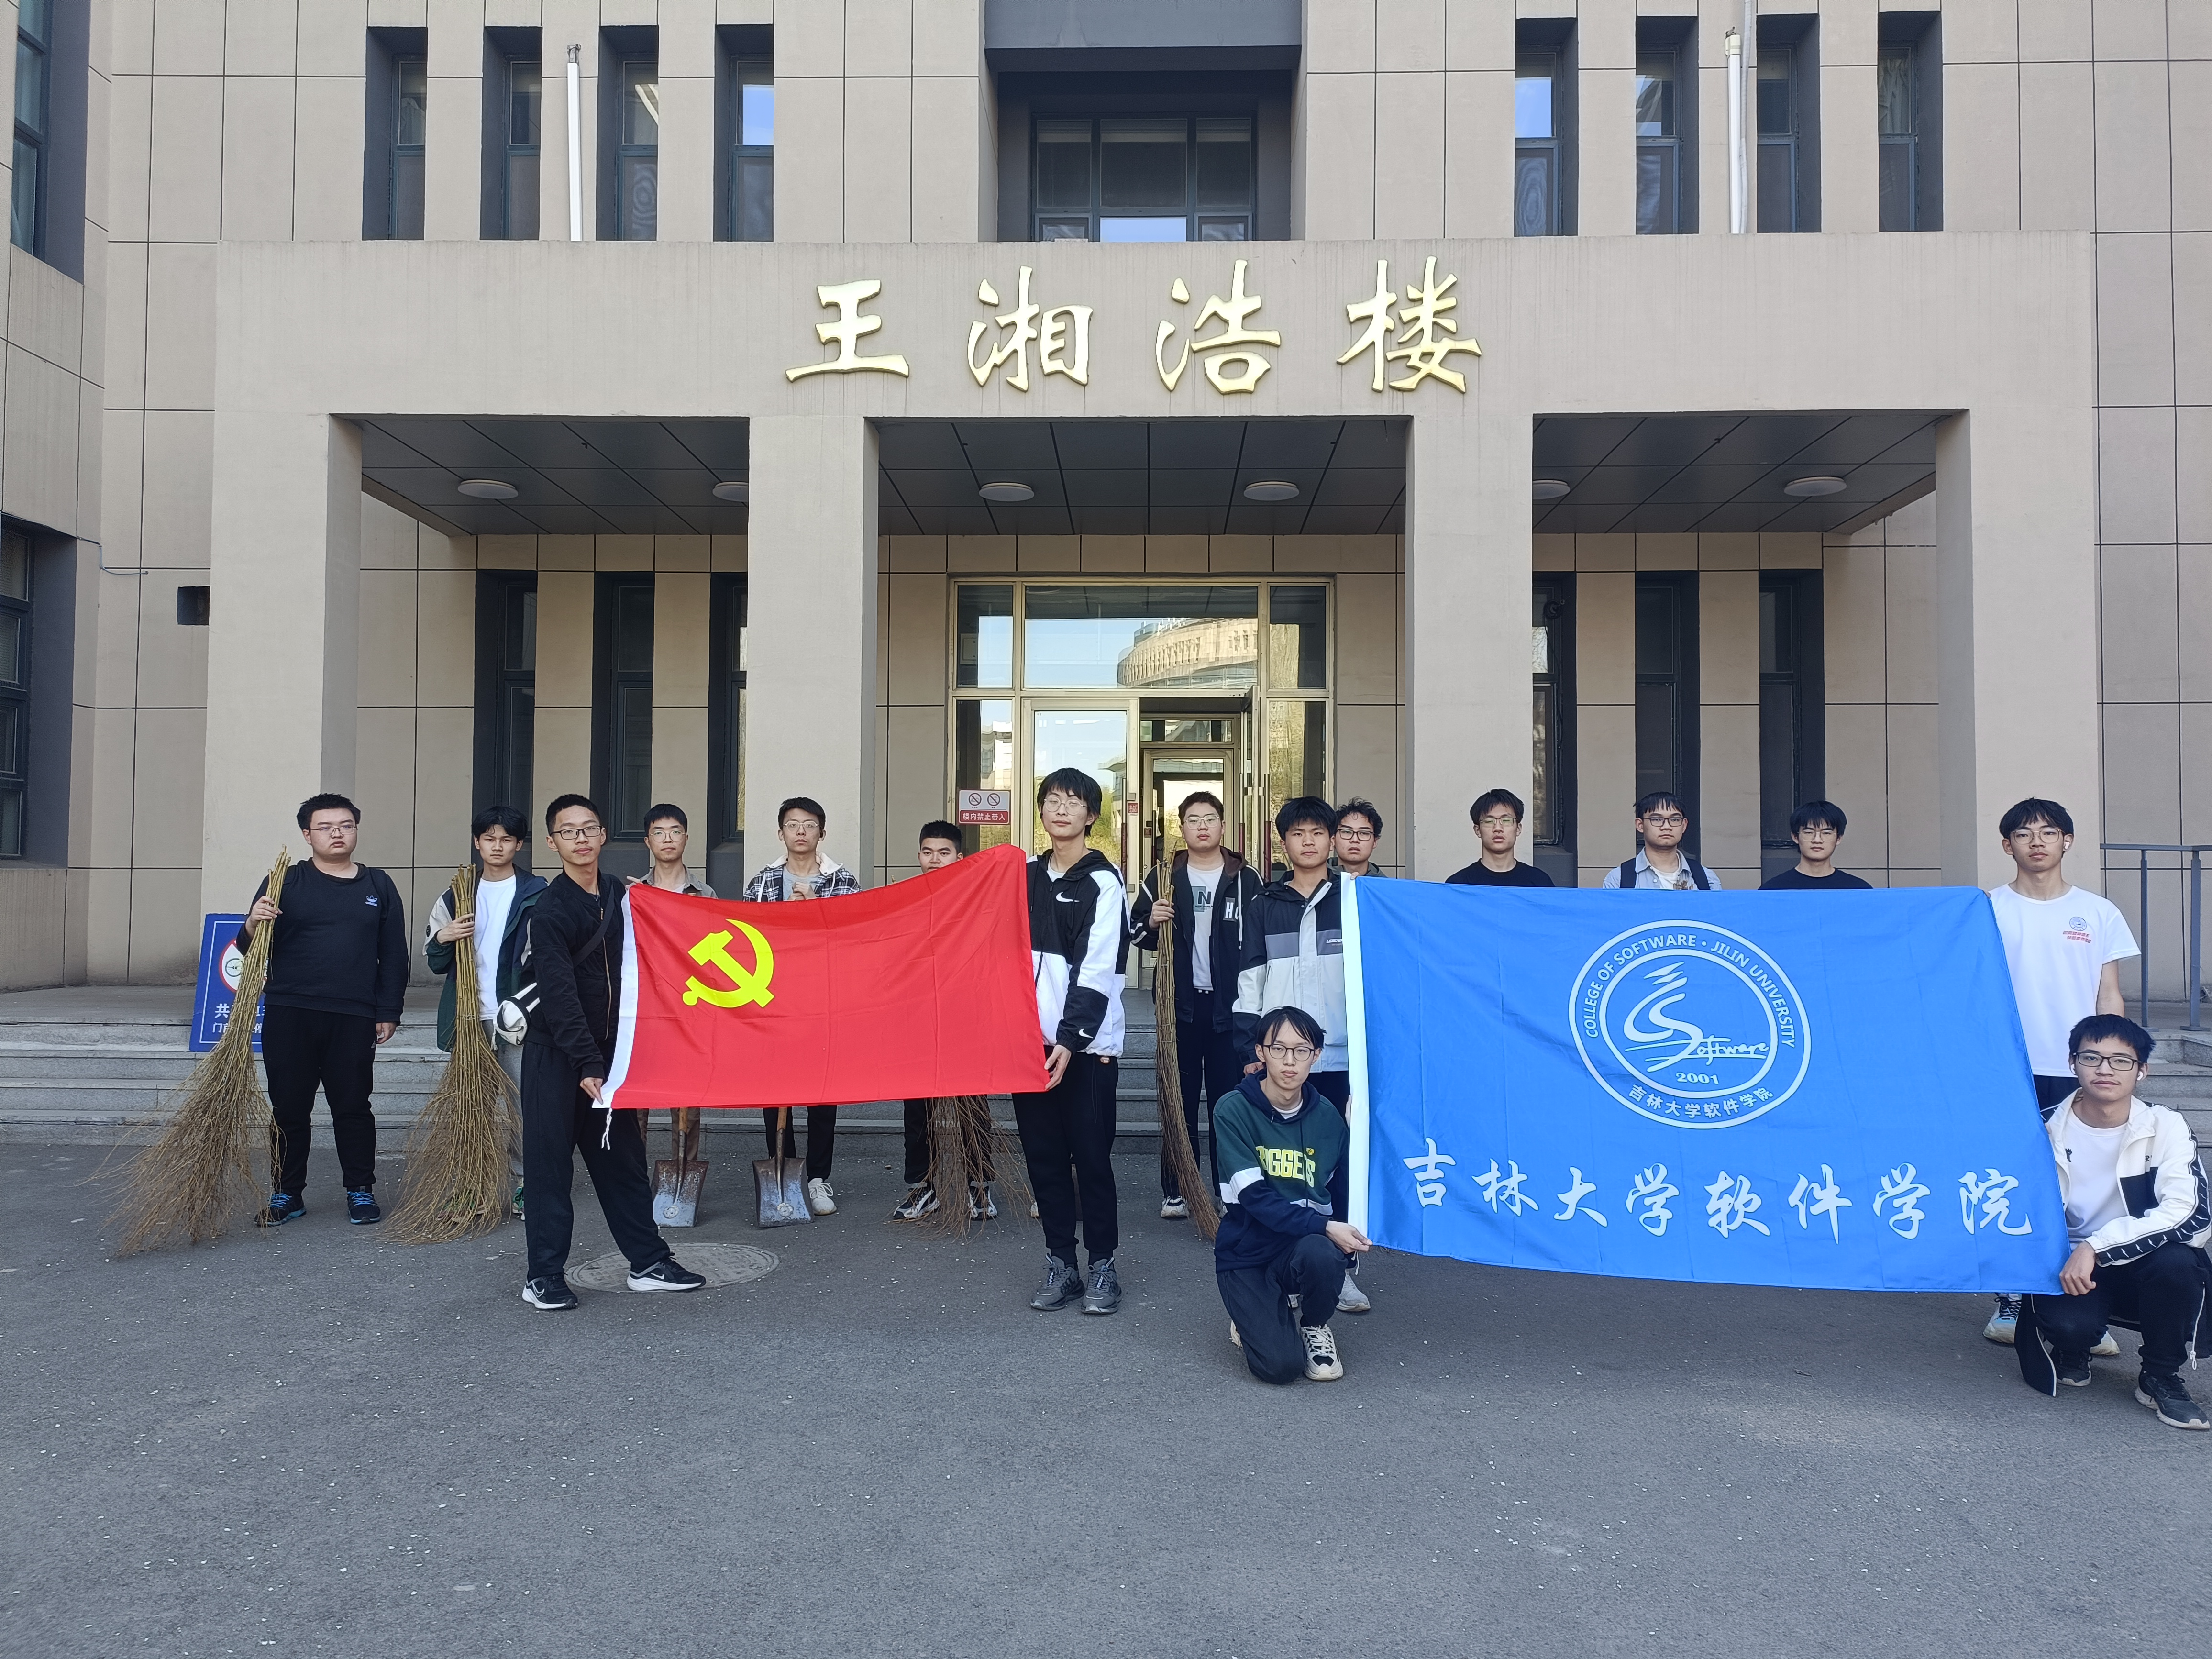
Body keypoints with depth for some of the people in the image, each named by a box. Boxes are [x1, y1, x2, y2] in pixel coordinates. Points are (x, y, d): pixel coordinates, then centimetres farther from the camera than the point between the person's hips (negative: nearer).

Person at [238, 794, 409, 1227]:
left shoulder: (379, 886, 9)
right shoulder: (285, 882, 6)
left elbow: (394, 956, 9)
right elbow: (252, 949, 5)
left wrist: (388, 1013, 4)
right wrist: (253, 924, -18)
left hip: (355, 1019, 0)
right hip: (289, 1014, 0)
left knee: (353, 1106, 4)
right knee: (288, 1107, 6)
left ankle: (361, 1191, 15)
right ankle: (288, 1193, 18)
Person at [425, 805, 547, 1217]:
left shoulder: (536, 894, 2)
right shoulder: (456, 895, 12)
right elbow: (435, 962, 14)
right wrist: (442, 938, -9)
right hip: (469, 1016, 3)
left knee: (525, 1102, -4)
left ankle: (527, 1183, 4)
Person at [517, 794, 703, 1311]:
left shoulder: (620, 896, 8)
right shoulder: (550, 910, -12)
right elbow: (560, 995, -18)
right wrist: (587, 1065, -23)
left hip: (607, 1047, 6)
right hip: (556, 1054, -6)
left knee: (624, 1158, 10)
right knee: (550, 1163, 0)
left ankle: (649, 1262, 17)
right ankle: (544, 1275, 9)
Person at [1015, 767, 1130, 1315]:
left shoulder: (1103, 882, -5)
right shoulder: (1026, 876, 13)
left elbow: (1098, 971, -13)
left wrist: (1071, 1039, -20)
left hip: (1086, 1043, -5)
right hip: (1030, 1038, 5)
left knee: (1091, 1156, -1)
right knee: (1043, 1156, 9)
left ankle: (1103, 1266, 13)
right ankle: (1060, 1264, 19)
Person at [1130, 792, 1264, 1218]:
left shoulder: (1246, 880, 4)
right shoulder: (1163, 878, 7)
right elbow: (1137, 938, 11)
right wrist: (1151, 923, -12)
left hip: (1229, 1006, -1)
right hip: (1180, 1005, 1)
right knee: (1179, 1100, 6)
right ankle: (1175, 1191, 13)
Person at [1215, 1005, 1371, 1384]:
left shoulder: (1327, 1117, -2)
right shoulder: (1235, 1111, -13)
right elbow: (1256, 1197, -20)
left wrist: (1348, 1237, -8)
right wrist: (1325, 1227, -29)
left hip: (1304, 1244, 3)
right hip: (1245, 1252, -2)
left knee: (1321, 1254, -34)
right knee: (1281, 1365, -21)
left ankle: (1313, 1325, 0)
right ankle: (1255, 1315, 15)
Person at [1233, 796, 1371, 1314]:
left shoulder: (1354, 899, 8)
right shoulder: (1266, 905, 9)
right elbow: (1249, 980, 8)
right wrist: (1250, 1048, 0)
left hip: (1341, 1056, 0)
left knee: (1340, 1159, 3)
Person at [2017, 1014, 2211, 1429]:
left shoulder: (2165, 1127, -7)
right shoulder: (2050, 1131, -4)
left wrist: (2096, 1246, -28)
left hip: (2145, 1268, 0)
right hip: (2071, 1268, 0)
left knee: (2177, 1260, -34)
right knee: (2070, 1324, -32)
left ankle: (2161, 1378, -7)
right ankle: (2072, 1352, 10)